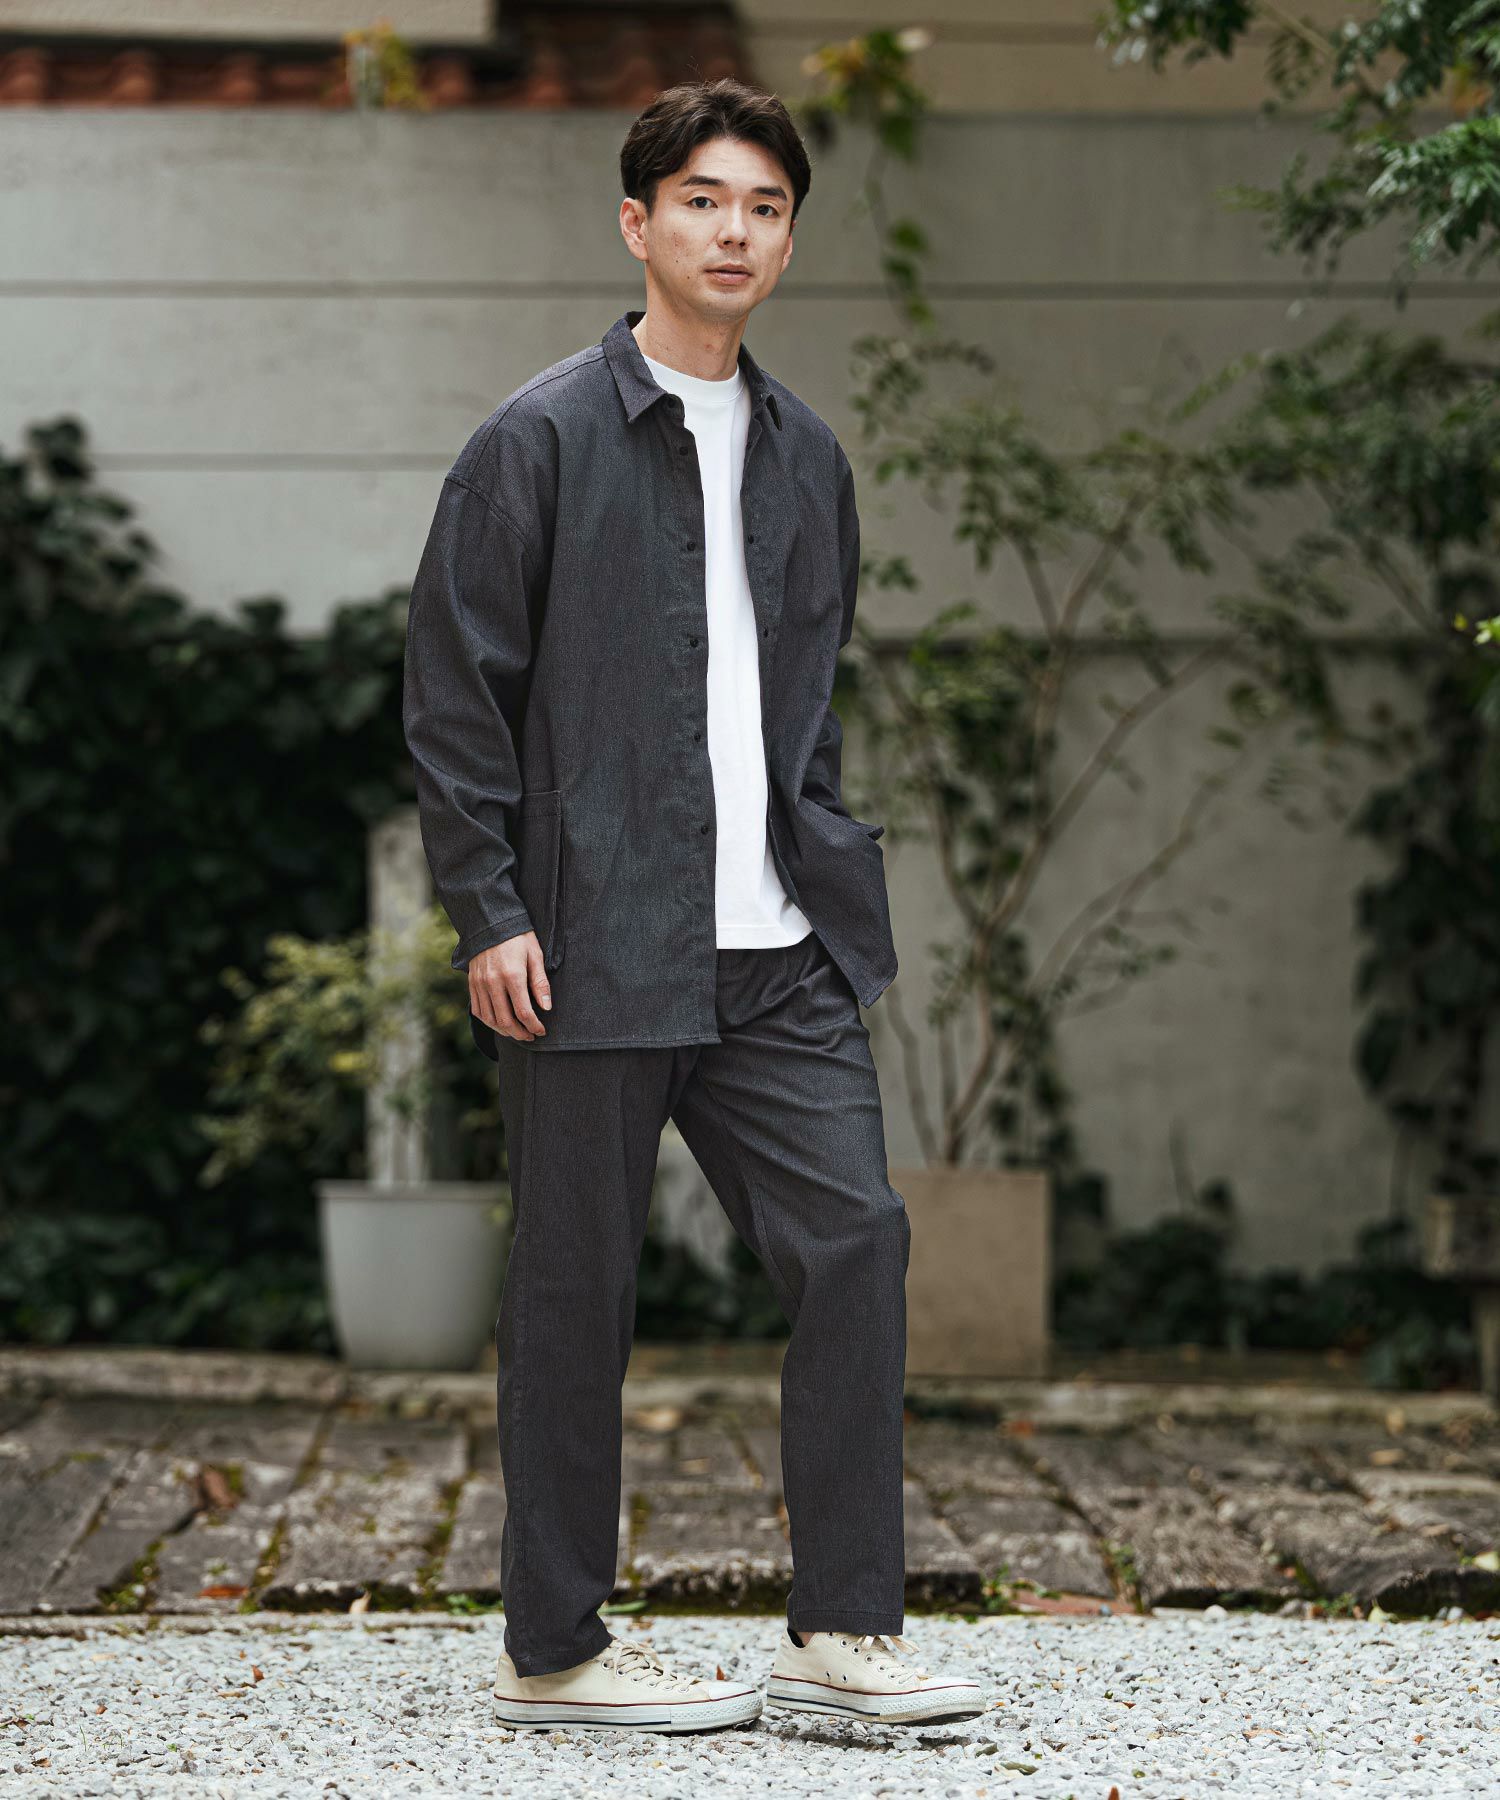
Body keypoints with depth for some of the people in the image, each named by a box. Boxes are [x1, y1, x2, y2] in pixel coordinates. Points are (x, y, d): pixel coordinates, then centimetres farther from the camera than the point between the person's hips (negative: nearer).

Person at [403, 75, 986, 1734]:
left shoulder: (806, 457, 14)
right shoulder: (538, 442, -4)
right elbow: (454, 695, -5)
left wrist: (836, 878, 12)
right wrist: (487, 914, -11)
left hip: (776, 954, 5)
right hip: (591, 947, -5)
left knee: (854, 1237, -3)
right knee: (576, 1289, 2)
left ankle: (843, 1629, 6)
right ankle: (553, 1651, 13)